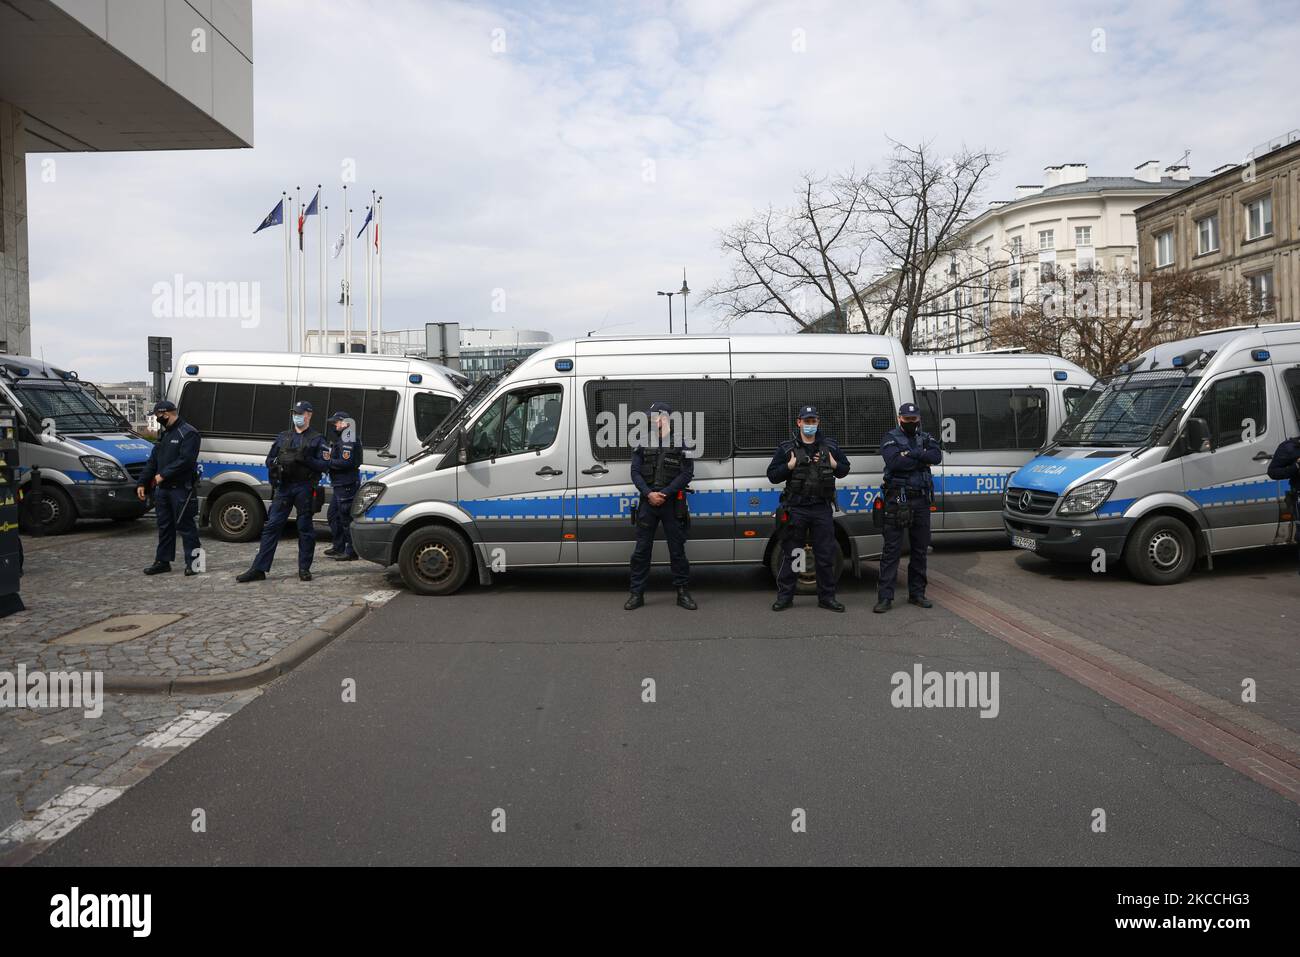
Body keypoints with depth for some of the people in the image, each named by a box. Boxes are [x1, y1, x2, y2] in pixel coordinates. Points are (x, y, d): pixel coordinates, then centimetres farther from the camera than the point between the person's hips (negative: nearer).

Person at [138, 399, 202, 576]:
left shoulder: (189, 433, -11)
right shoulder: (163, 433, 18)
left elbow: (185, 460, -21)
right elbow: (152, 460, 20)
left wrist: (163, 475, -19)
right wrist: (142, 483, 14)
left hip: (181, 488, -9)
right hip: (162, 488, 9)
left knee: (185, 525, -4)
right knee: (164, 526, 13)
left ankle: (192, 562, 2)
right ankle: (162, 561, 21)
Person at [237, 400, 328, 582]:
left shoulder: (317, 439, 5)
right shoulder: (283, 437, 17)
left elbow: (324, 464, -4)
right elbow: (269, 460, 17)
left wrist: (306, 460, -21)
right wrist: (277, 463, -6)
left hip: (304, 488, -3)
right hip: (283, 487, 4)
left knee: (305, 529, 2)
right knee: (271, 526, 0)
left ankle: (304, 569, 11)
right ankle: (259, 569, 1)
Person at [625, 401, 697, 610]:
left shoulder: (681, 443, 2)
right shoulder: (643, 444, 10)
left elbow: (687, 473, -5)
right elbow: (635, 472, 4)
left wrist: (665, 493, -14)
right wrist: (649, 494, -11)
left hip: (672, 504, -2)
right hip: (648, 502, 2)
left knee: (677, 549, 4)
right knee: (641, 549, 3)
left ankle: (683, 593, 13)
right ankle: (637, 593, 10)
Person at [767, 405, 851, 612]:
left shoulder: (830, 447, 11)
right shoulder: (786, 448, 4)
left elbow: (845, 468, 19)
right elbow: (772, 476, 2)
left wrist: (834, 465, -3)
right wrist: (790, 465, -14)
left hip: (822, 509, 2)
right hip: (796, 509, -2)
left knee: (826, 555, 6)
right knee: (790, 554, 3)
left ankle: (827, 597, 16)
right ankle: (784, 596, 11)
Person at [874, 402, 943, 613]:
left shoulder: (926, 438, 13)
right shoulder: (890, 438, 0)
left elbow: (937, 455, -7)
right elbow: (894, 462, -19)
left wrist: (911, 454, -15)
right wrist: (923, 460, -11)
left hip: (921, 500, 5)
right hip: (897, 500, -5)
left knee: (920, 549, 11)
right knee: (892, 550, -4)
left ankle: (917, 593, 22)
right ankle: (885, 597, -3)